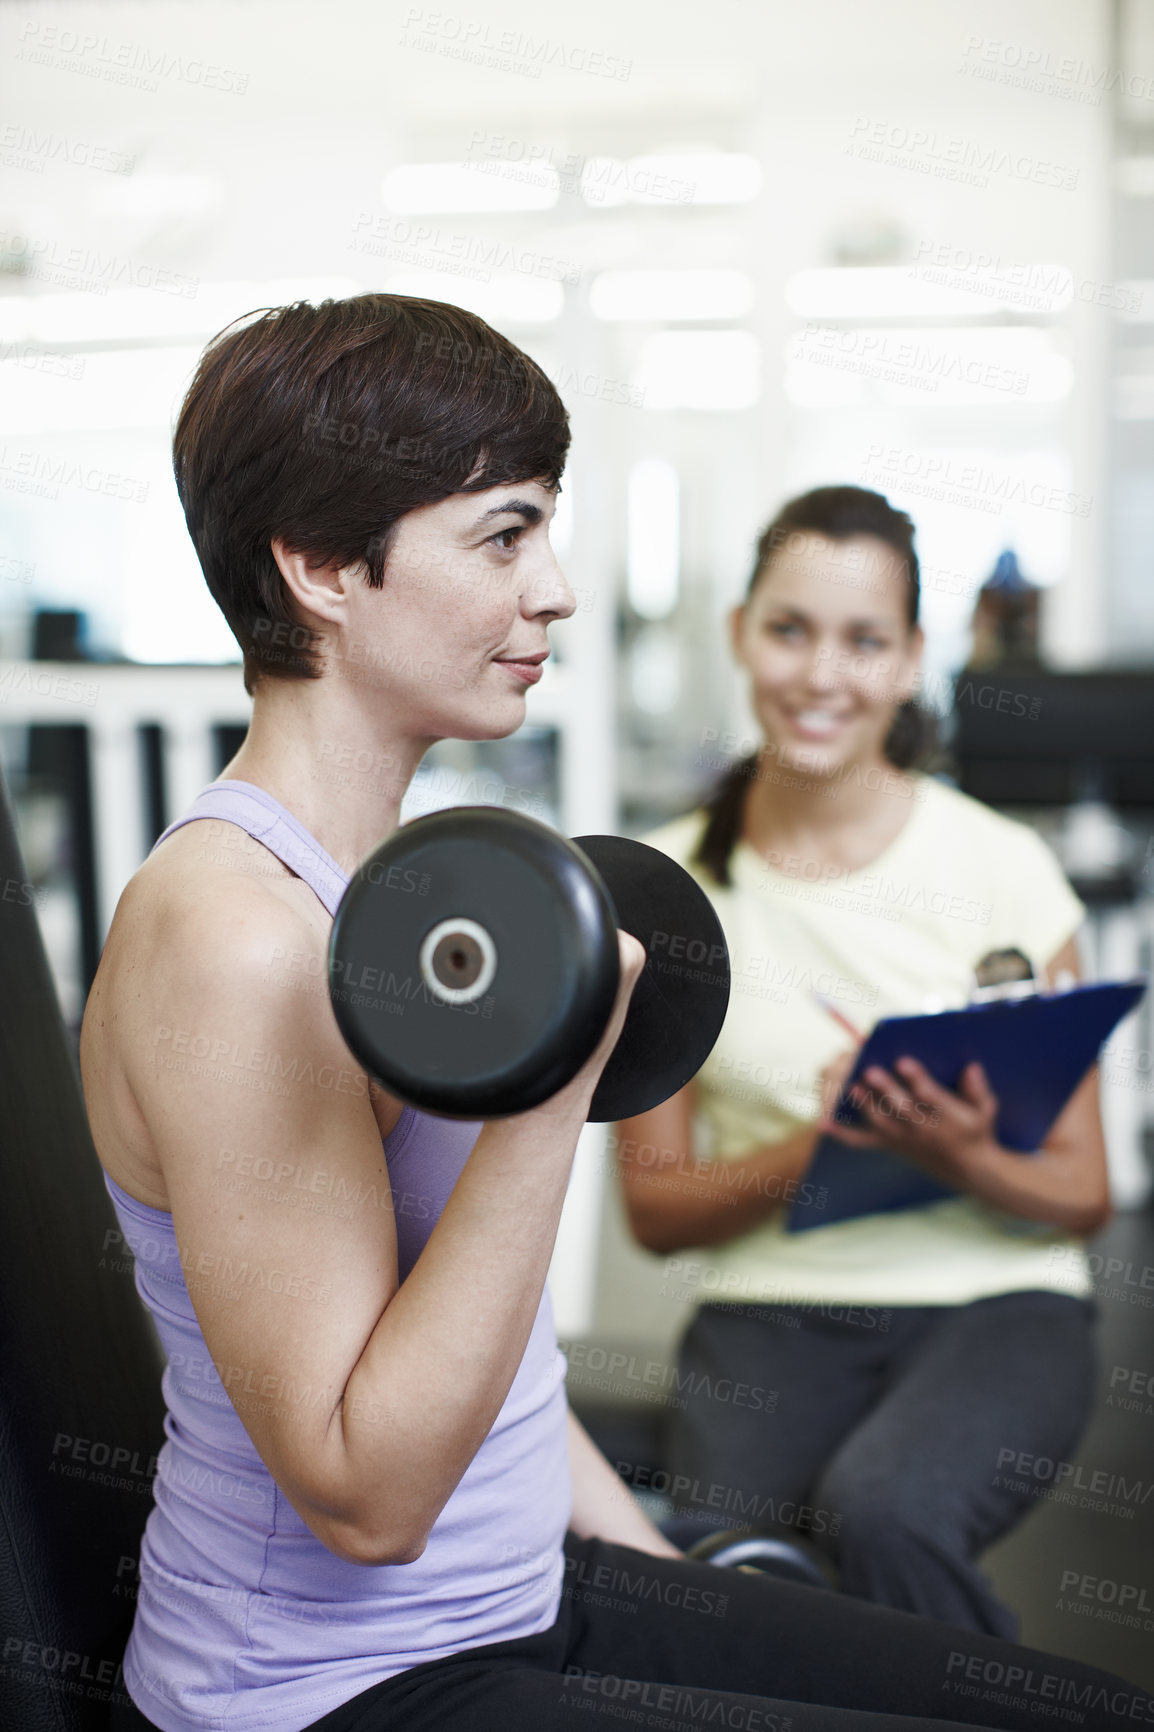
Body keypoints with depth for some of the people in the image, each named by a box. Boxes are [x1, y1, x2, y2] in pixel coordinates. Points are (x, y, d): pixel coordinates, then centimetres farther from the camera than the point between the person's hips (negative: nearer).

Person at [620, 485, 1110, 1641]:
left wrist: (957, 1155, -20)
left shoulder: (1002, 867, -3)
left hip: (992, 1299, -1)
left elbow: (1082, 1196, 3)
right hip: (767, 1308, 1)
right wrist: (818, 1142, -15)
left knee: (881, 1508, -31)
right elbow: (655, 1206, 3)